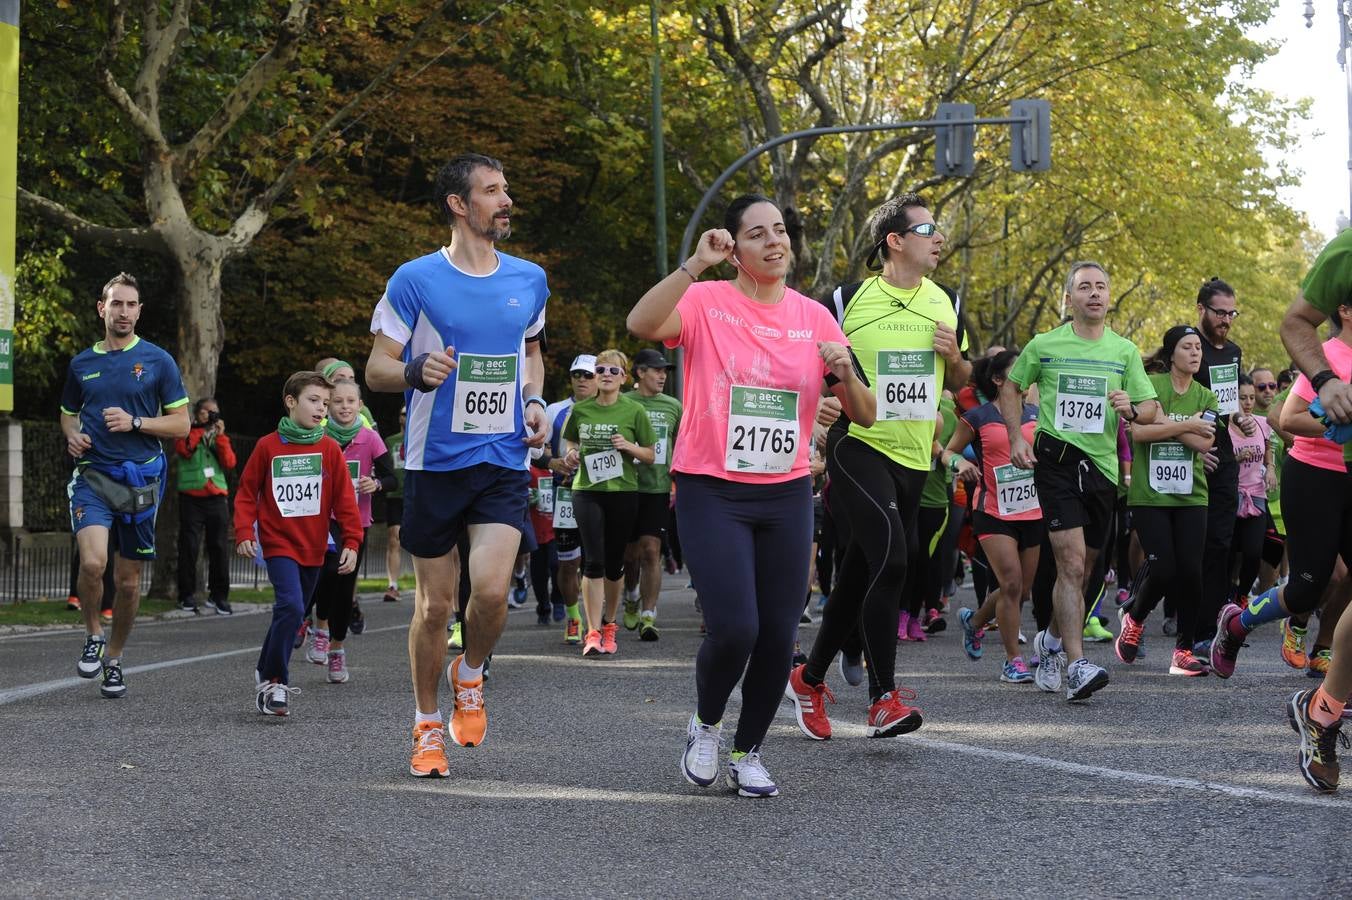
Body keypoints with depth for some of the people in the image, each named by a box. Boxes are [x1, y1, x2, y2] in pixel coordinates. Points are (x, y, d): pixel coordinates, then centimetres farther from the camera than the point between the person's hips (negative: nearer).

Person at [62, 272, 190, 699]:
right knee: (92, 562, -22)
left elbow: (181, 424, 1)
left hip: (141, 479, 0)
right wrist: (72, 436, 1)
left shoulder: (158, 361, 2)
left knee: (128, 578, 6)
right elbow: (68, 414, 24)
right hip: (93, 475, 0)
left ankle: (113, 659, 25)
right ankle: (93, 636, 4)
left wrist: (135, 423, -14)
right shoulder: (81, 364, 10)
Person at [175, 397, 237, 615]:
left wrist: (220, 436, -3)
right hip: (191, 497, -3)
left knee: (220, 548, 0)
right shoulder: (188, 433, 9)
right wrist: (201, 428, -8)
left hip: (217, 497, 3)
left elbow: (230, 463, 3)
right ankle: (187, 595, 1)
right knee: (189, 547, -4)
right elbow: (184, 450, -14)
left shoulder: (220, 437, 19)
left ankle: (218, 595, 6)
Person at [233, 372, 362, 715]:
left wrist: (351, 541, -4)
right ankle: (274, 681, -10)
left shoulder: (330, 449, 1)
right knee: (291, 607, -20)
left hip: (313, 547, 4)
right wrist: (244, 532, -8)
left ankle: (267, 673, 31)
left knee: (292, 615, 13)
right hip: (279, 543, -4)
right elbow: (247, 492, 2)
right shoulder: (268, 446, -3)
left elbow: (344, 499, 2)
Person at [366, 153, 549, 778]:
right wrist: (416, 372, -23)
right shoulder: (415, 280, -5)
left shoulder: (530, 281, 7)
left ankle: (469, 676, 15)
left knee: (492, 589, -16)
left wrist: (534, 401, 6)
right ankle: (428, 725, 23)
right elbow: (375, 371, -1)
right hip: (435, 461, -2)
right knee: (434, 603, 4)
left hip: (505, 461, 2)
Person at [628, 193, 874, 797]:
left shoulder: (814, 318, 7)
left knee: (778, 637, 1)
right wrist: (696, 265, -32)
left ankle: (748, 752, 23)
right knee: (734, 629, -16)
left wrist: (845, 371, -12)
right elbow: (640, 324, -27)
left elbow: (864, 416, 8)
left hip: (787, 496, 4)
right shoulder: (706, 302, -5)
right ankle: (705, 725, 15)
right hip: (712, 493, -4)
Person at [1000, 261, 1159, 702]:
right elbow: (1011, 387, 15)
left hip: (1102, 464, 4)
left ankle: (1050, 640, 37)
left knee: (1082, 571, 12)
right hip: (1056, 458, -4)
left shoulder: (1124, 351, 9)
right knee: (1072, 563, -17)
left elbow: (1151, 409, 10)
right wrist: (1016, 437, 3)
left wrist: (1132, 409, -13)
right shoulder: (1044, 345, 2)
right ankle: (1077, 666, -22)